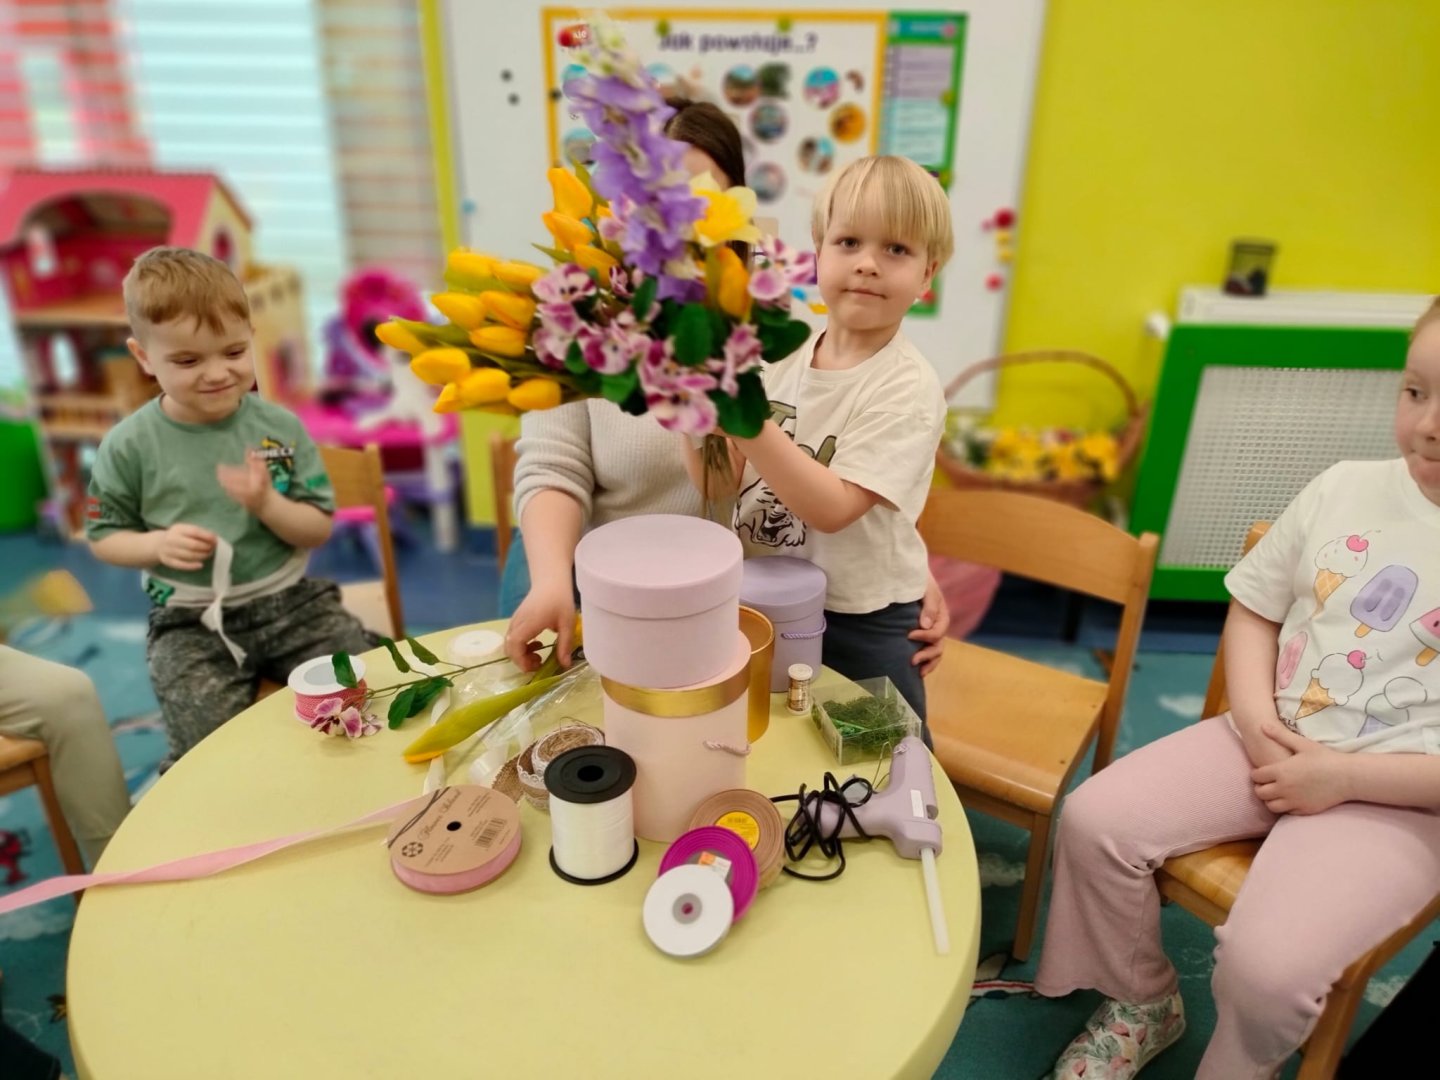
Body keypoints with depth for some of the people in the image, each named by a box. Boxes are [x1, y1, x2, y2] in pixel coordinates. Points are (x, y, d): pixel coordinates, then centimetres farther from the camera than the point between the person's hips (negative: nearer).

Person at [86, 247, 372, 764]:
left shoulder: (280, 427, -3)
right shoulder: (129, 446, -5)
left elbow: (318, 530, -2)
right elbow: (104, 536, 6)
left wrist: (268, 503, -21)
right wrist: (158, 545, -15)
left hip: (290, 601, 2)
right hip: (192, 624, -1)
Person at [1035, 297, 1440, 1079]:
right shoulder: (1344, 489, 0)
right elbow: (1254, 606, 10)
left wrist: (1344, 776, -18)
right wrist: (1254, 714, -7)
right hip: (1276, 741, 5)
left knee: (1265, 965, -24)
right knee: (1094, 820, -10)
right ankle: (1143, 1004, 19)